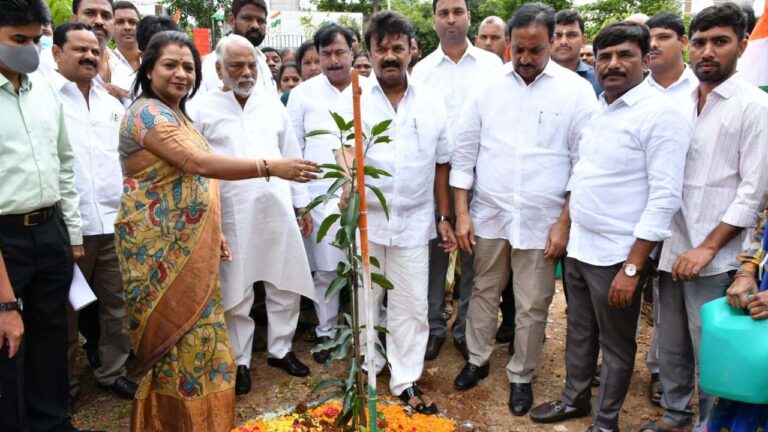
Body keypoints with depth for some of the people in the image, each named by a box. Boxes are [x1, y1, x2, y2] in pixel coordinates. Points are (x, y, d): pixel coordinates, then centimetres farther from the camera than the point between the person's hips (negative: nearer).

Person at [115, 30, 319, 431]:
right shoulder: (146, 114, -15)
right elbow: (200, 163, -28)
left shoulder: (179, 115, 14)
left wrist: (213, 232, 14)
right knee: (174, 339, 1)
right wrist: (271, 167, -32)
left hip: (188, 247, 9)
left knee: (194, 336, 13)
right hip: (159, 250, -8)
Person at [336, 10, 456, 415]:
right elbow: (346, 147, -18)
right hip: (366, 218, -1)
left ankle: (406, 381, 23)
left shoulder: (431, 100, 3)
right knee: (365, 299, 14)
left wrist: (445, 218, 7)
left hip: (414, 221, 1)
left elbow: (440, 164, 7)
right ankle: (367, 369, 35)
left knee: (411, 305, 7)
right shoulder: (353, 96, -3)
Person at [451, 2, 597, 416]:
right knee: (484, 292, 16)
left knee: (532, 305, 8)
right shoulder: (487, 86, 1)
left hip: (542, 221, -2)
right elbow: (464, 152, 4)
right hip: (488, 214, 2)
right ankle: (477, 359, 37)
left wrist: (564, 222, -7)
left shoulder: (576, 90, -4)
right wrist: (462, 212, 0)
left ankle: (521, 376, 29)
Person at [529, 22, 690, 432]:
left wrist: (632, 268, -20)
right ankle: (574, 399, 40)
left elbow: (664, 198, -18)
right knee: (579, 332, 21)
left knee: (616, 344, 11)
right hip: (578, 246, 7)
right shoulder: (594, 110, 8)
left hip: (617, 255, -6)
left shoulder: (660, 114, -14)